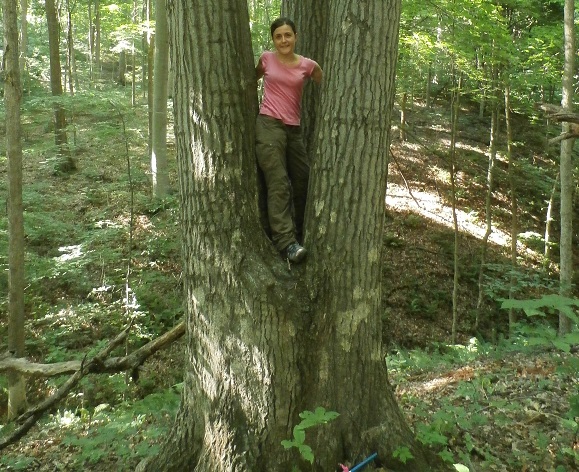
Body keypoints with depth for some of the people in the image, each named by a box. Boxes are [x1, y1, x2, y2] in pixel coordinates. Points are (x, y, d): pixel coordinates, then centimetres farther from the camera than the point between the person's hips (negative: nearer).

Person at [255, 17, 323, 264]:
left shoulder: (308, 65, 4)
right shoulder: (266, 59, 3)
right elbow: (253, 78, 22)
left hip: (293, 128, 4)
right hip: (269, 125, -3)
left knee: (303, 181, 9)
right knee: (278, 184, -13)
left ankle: (300, 233, 26)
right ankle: (287, 242, -17)